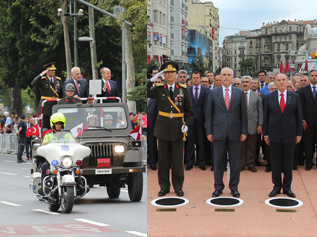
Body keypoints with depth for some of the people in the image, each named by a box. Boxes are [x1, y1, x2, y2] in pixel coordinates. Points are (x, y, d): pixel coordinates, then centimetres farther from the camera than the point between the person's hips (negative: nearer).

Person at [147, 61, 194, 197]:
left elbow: (189, 110, 6)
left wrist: (187, 124, -7)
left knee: (178, 158, 6)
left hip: (178, 128, 0)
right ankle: (164, 186, 16)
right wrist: (151, 81, -18)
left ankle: (178, 186, 17)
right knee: (163, 158, 6)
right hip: (163, 128, 0)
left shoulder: (184, 89, 3)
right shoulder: (158, 89, 2)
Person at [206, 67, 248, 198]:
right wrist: (209, 131, -1)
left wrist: (244, 131, 0)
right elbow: (209, 113, 5)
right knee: (218, 161, 5)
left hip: (234, 132, 0)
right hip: (219, 131, 0)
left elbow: (243, 113, 5)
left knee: (234, 161, 5)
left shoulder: (239, 92, 6)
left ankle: (234, 187, 16)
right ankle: (218, 186, 15)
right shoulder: (213, 92, 5)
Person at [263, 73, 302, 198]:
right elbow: (266, 116, 5)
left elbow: (299, 116, 5)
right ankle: (277, 186, 15)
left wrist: (299, 134, 1)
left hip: (289, 135, 0)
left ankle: (287, 187, 16)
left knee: (288, 162, 6)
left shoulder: (295, 97, 3)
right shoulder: (269, 97, 4)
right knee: (275, 162, 5)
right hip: (274, 135, 0)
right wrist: (265, 134, 1)